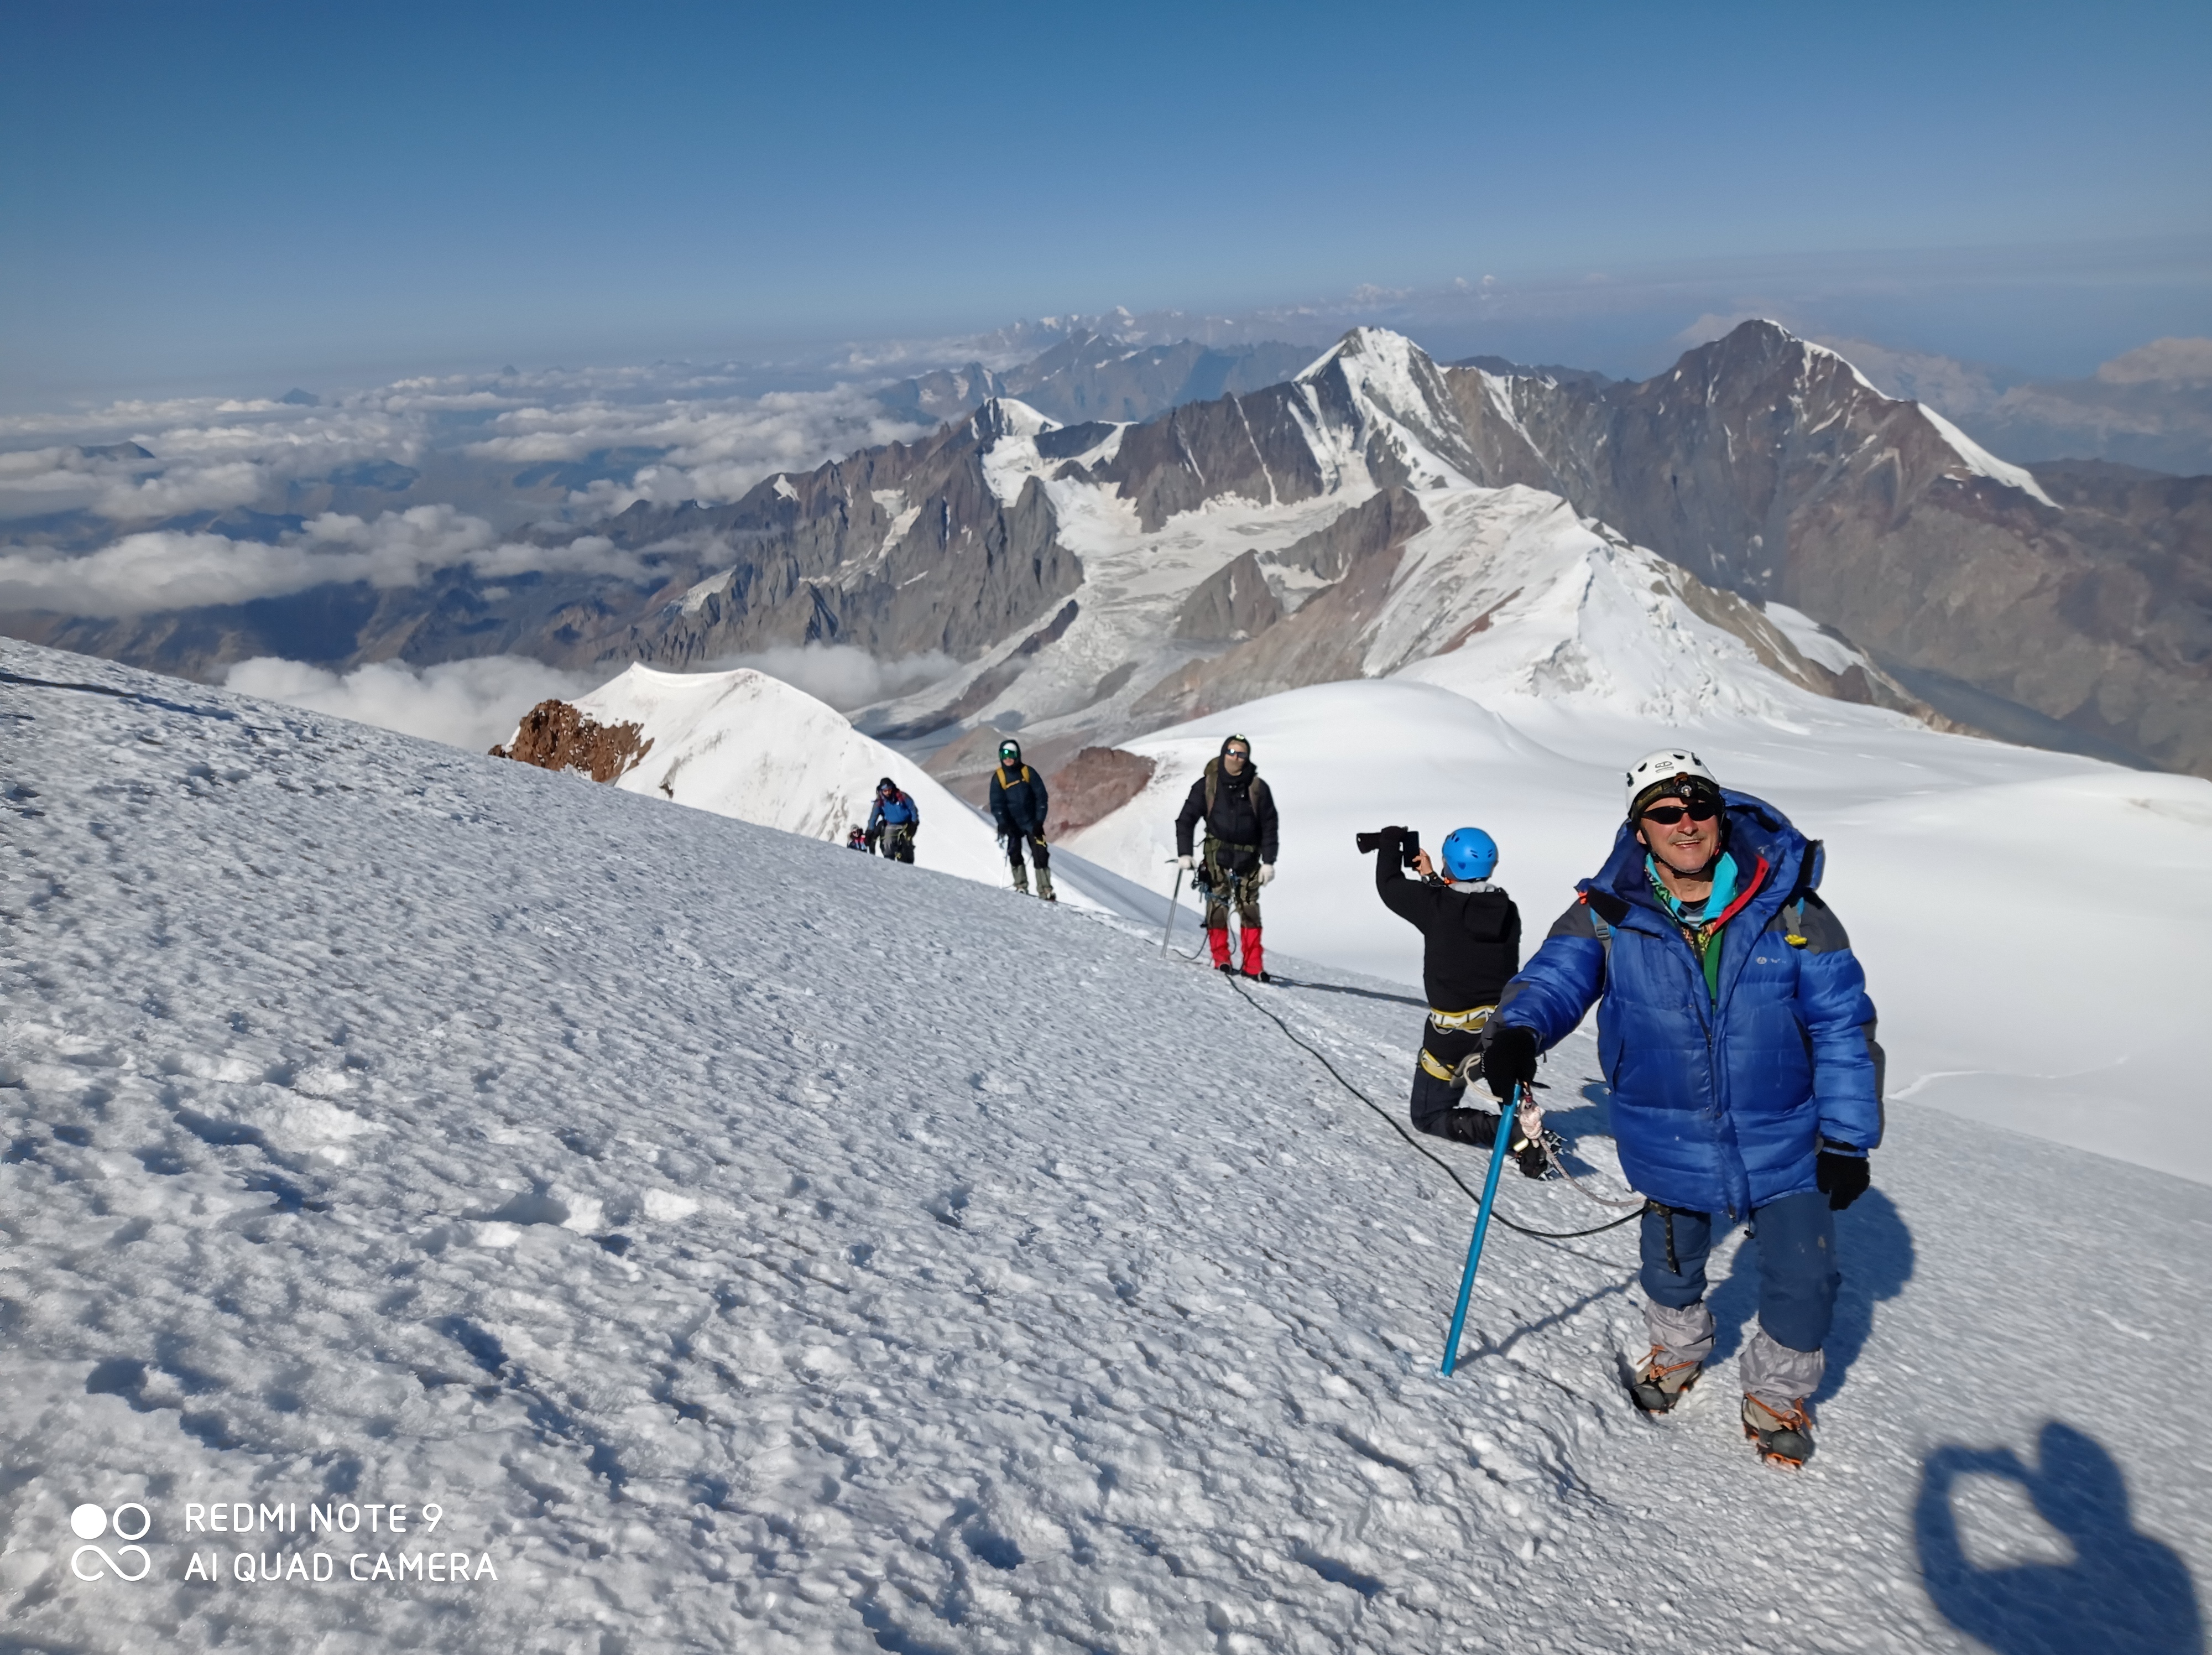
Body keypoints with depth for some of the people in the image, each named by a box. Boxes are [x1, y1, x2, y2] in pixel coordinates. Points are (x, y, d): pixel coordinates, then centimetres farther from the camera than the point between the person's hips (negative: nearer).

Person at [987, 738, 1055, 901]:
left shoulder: (1028, 772, -4)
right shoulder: (998, 777, -4)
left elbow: (1041, 797, -3)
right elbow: (996, 804, -7)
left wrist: (1039, 821, -11)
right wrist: (1003, 824, -20)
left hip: (1031, 822, 0)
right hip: (1013, 824, 0)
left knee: (1041, 855, -5)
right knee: (1015, 855, -6)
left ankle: (1045, 890, -3)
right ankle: (1021, 886, 7)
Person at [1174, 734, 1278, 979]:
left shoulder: (1258, 788, 0)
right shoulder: (1207, 785, -2)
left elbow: (1269, 827, 2)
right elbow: (1186, 819, -1)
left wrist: (1268, 862, -3)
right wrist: (1184, 853, -10)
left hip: (1248, 857, 1)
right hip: (1217, 855, -1)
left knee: (1250, 909, 0)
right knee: (1217, 906, -7)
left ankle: (1253, 965, 4)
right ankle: (1221, 959, 1)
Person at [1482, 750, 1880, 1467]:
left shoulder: (1789, 906, -14)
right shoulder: (1610, 911, -14)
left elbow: (1843, 1023, -7)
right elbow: (1558, 975, -18)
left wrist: (1847, 1137, -7)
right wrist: (1519, 1028, -42)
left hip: (1784, 1138, 0)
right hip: (1671, 1135, 1)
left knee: (1802, 1277, 8)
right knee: (1672, 1259, 21)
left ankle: (1778, 1390, 38)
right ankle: (1677, 1348, 53)